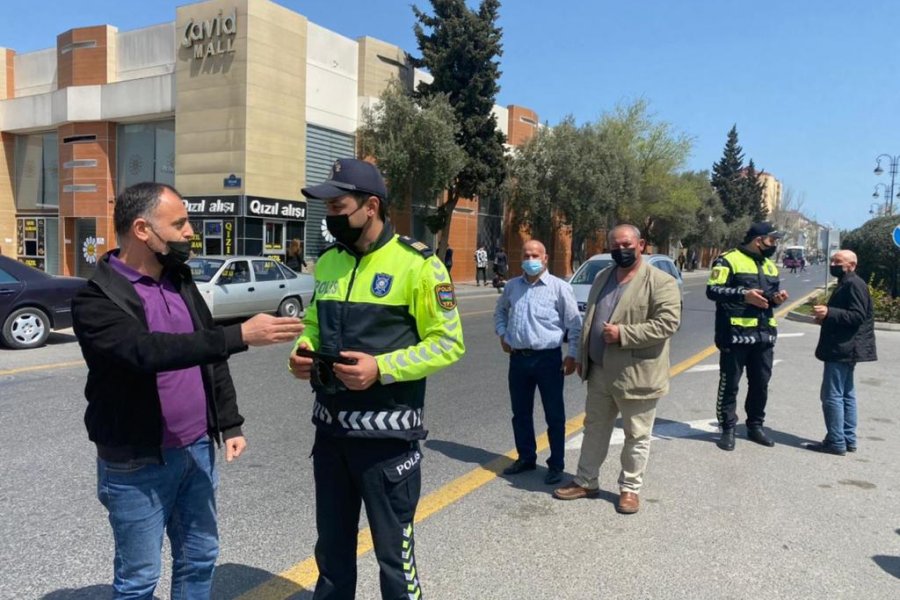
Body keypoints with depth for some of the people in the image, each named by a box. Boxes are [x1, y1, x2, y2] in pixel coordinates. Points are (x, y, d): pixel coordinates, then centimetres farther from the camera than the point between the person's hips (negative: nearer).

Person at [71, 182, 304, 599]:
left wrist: (230, 424, 9)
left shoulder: (180, 280, 6)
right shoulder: (97, 298, -15)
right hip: (137, 462, -6)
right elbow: (148, 350, -33)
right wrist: (240, 335, -36)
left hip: (198, 449, 6)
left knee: (200, 558, 17)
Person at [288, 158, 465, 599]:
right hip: (329, 426, 6)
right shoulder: (328, 262, 7)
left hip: (386, 431, -6)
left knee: (393, 551, 10)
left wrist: (382, 368, -23)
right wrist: (303, 352, -3)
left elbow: (448, 342, -12)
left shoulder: (416, 263, -13)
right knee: (331, 547, 22)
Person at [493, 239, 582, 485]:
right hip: (518, 358, 5)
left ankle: (556, 465, 17)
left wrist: (572, 355, -9)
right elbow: (500, 311, 26)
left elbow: (575, 324, -5)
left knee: (554, 415, 4)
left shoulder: (559, 287, -7)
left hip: (548, 358, -5)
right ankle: (526, 458, 30)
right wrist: (502, 334, 12)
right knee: (520, 413, 14)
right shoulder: (512, 286, 7)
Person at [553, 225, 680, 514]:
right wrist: (582, 357, 14)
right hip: (599, 372, 6)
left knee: (636, 436, 9)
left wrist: (622, 333, -24)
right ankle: (586, 481, 30)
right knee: (594, 429, 17)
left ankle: (630, 488, 25)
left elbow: (667, 323, -21)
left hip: (636, 375, -6)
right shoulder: (602, 277, 10)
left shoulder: (661, 282, -11)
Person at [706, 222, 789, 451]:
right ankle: (728, 429, 11)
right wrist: (744, 294, -24)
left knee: (761, 383, 14)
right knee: (729, 383, 1)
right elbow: (712, 290, -15)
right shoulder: (729, 259, -8)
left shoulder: (770, 266, 18)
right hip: (736, 333, -7)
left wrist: (777, 297, 4)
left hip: (764, 335, 8)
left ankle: (755, 426, 28)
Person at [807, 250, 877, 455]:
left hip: (842, 350, -11)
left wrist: (829, 312, -30)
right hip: (844, 349, 11)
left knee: (832, 395, -9)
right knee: (846, 395, 13)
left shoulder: (854, 284, -14)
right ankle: (848, 439, 20)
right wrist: (826, 317, 13)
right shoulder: (846, 284, 19)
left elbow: (857, 316, -23)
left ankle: (836, 442, -5)